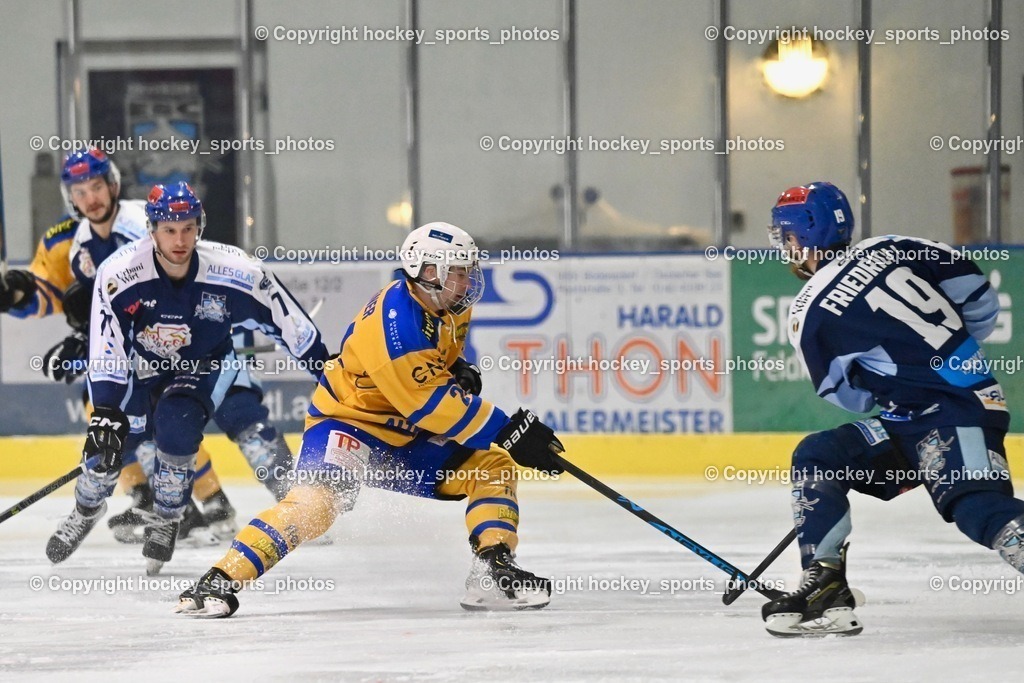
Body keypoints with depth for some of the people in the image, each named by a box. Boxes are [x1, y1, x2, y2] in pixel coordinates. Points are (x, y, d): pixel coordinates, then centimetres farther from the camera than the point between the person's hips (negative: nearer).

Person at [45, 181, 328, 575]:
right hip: (142, 363, 1)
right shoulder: (119, 274, -29)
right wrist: (105, 412, -35)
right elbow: (105, 349, -26)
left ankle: (166, 520, -2)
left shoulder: (233, 272, -29)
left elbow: (290, 323, -16)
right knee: (108, 442, -5)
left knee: (176, 426, -27)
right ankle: (87, 509, 30)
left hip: (205, 365, -1)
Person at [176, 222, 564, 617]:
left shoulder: (450, 306, -1)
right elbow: (430, 404, -31)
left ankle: (495, 572, -5)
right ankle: (220, 581, -28)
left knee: (492, 467, -1)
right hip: (348, 418, -9)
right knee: (317, 500, -29)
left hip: (407, 430, 9)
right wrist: (509, 432, -30)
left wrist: (458, 373, 1)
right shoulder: (396, 322, -29)